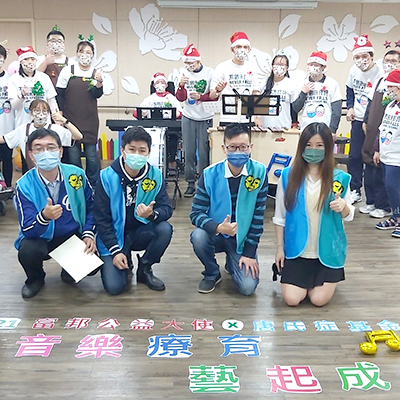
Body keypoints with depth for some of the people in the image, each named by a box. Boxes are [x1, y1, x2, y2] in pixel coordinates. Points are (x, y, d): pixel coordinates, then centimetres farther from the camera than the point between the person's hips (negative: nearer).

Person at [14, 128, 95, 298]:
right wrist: (44, 216, -43)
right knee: (27, 251, -33)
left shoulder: (77, 175, -12)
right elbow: (27, 230, -21)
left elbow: (91, 207, 4)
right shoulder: (25, 185, -17)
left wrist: (88, 234, -10)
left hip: (74, 235, 2)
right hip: (40, 238, -1)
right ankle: (35, 278, 5)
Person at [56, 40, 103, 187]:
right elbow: (59, 96, 3)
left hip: (90, 121, 0)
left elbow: (97, 95, -7)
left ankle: (94, 186, 16)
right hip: (70, 119, 0)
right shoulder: (67, 71, 2)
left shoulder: (97, 73, 3)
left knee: (91, 155, 2)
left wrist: (99, 82, -24)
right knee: (73, 154, 4)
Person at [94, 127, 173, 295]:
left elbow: (166, 209, -11)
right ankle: (126, 265, 18)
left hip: (140, 232, 3)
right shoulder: (107, 177, -14)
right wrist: (115, 251, -17)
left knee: (165, 229, -29)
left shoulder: (155, 175, -9)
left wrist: (152, 214, -36)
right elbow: (101, 218, -11)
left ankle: (145, 268, -1)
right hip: (114, 237, -2)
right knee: (114, 286, -19)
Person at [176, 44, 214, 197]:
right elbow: (180, 98, -1)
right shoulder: (183, 72, 3)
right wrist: (181, 85, -20)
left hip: (206, 118, -2)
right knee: (189, 152, 2)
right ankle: (190, 184, 10)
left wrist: (200, 96, -19)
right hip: (188, 117, 2)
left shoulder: (209, 72, -5)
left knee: (204, 152, -2)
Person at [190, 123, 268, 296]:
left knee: (248, 287, -16)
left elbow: (258, 215, -9)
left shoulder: (259, 172, -13)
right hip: (216, 234, 0)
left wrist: (249, 252, -10)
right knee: (198, 236, -33)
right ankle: (212, 273, 0)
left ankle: (233, 263, 21)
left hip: (243, 238, 0)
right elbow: (196, 213, -14)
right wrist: (218, 228, -34)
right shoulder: (210, 174, -14)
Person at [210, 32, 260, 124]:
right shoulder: (222, 67, 0)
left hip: (248, 120, 3)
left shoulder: (252, 68, 11)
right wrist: (218, 90, -26)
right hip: (228, 121, -3)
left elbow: (256, 93, 13)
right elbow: (212, 96, -4)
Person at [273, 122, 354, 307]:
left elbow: (348, 215, 2)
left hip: (327, 251, 0)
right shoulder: (288, 175, -7)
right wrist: (280, 246, 1)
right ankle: (306, 279, 28)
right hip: (297, 250, 0)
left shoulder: (339, 178, -7)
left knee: (319, 300, -3)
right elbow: (280, 215, 1)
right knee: (292, 299, -6)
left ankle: (330, 278, 31)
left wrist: (343, 207, -22)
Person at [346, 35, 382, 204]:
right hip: (358, 120, 5)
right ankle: (355, 190, 23)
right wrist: (350, 107, 8)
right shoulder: (354, 70, 2)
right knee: (354, 156, 9)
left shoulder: (379, 74, -18)